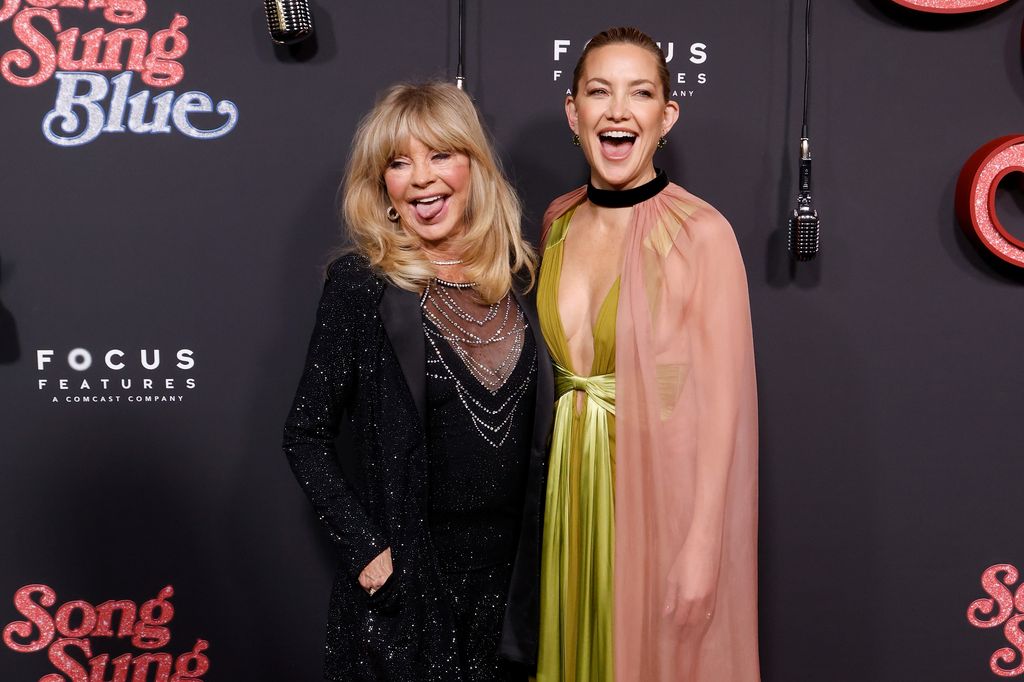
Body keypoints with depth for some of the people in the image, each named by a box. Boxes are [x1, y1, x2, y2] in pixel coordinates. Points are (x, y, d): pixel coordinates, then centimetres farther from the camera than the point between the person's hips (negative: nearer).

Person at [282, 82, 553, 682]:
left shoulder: (518, 275, 1)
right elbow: (307, 438, -8)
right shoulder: (361, 284, -11)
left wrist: (533, 552, 4)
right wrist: (366, 548, -15)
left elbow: (535, 423, 9)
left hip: (510, 565, 4)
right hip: (405, 572, -4)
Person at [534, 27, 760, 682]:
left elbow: (719, 402, -16)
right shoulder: (559, 222, 4)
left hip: (664, 481, -5)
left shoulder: (701, 232, -15)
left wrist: (702, 547, -18)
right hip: (572, 481, 5)